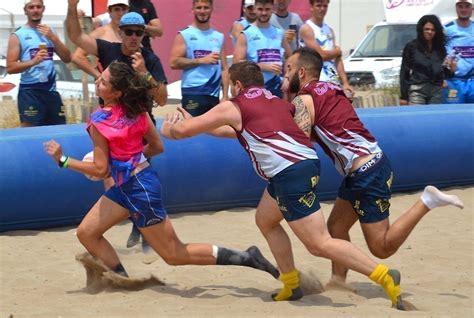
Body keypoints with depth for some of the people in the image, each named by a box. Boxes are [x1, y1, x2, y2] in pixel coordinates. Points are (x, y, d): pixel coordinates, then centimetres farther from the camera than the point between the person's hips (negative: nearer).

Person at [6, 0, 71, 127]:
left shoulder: (50, 32, 13)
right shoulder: (18, 35, -3)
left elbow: (67, 59, 7)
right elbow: (10, 68, -9)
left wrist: (53, 38, -6)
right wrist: (33, 61, -23)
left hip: (51, 90, 5)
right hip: (29, 91, -5)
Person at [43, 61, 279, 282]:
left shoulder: (99, 123, -20)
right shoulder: (136, 109, -2)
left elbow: (100, 170, -15)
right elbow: (157, 147, 5)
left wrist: (62, 160, -7)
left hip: (140, 189, -8)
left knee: (174, 255, 1)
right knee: (86, 233, 11)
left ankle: (245, 257, 0)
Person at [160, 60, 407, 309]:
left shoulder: (233, 107, 7)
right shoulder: (274, 101, 27)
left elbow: (183, 131, 13)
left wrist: (168, 128, 36)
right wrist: (198, 124, 51)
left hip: (290, 173, -8)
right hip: (307, 161, 8)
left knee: (319, 244, -9)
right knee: (265, 219, 26)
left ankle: (385, 276, -15)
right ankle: (291, 285, 25)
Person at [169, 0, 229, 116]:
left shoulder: (219, 37, 13)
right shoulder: (184, 35, 0)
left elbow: (224, 68, 12)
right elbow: (174, 62, -9)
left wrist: (225, 96, 4)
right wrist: (201, 60, -13)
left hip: (214, 95, 5)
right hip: (192, 93, -5)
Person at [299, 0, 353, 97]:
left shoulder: (329, 30, 15)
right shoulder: (306, 29, -5)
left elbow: (337, 59, 9)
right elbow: (320, 55, -13)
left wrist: (345, 83, 0)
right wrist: (337, 51, 5)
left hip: (335, 81, 7)